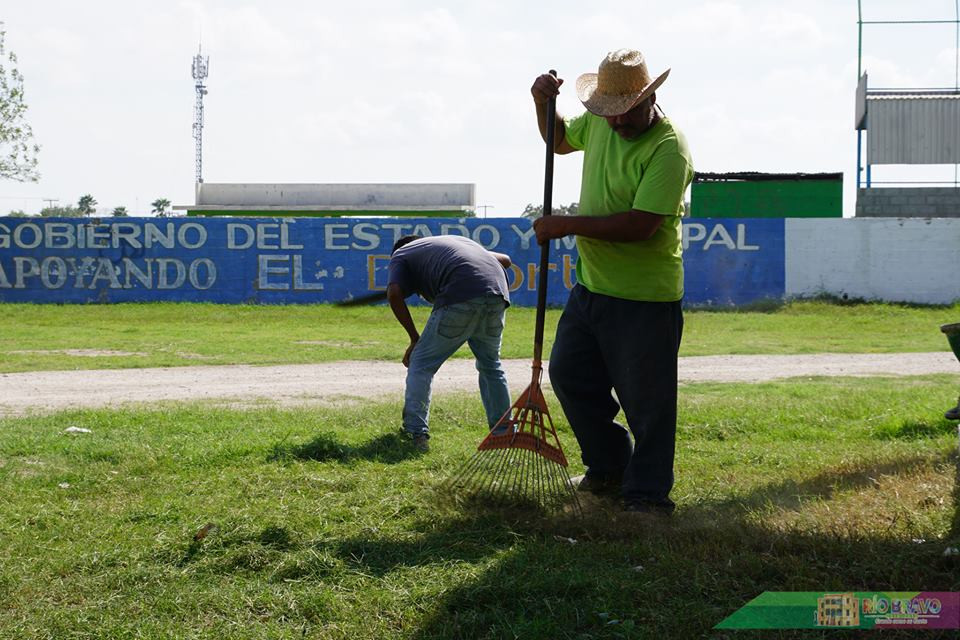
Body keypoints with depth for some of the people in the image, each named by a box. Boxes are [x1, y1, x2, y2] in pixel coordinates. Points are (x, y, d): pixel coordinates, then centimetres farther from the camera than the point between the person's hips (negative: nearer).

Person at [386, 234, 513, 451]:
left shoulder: (400, 255, 22)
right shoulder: (458, 239, 39)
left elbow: (394, 294, 3)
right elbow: (505, 259, 33)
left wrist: (415, 339, 9)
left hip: (460, 297, -5)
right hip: (498, 294, 5)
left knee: (421, 364, 8)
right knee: (490, 365, 25)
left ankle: (416, 433, 0)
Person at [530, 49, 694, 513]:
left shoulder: (669, 149, -22)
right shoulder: (599, 123, 3)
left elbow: (641, 225, -29)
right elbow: (560, 141, 27)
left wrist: (568, 225, -23)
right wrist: (543, 105, 7)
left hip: (645, 300, -8)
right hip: (591, 285, 8)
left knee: (647, 401, 0)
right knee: (569, 376, 17)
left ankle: (647, 493, 14)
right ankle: (609, 468, 33)